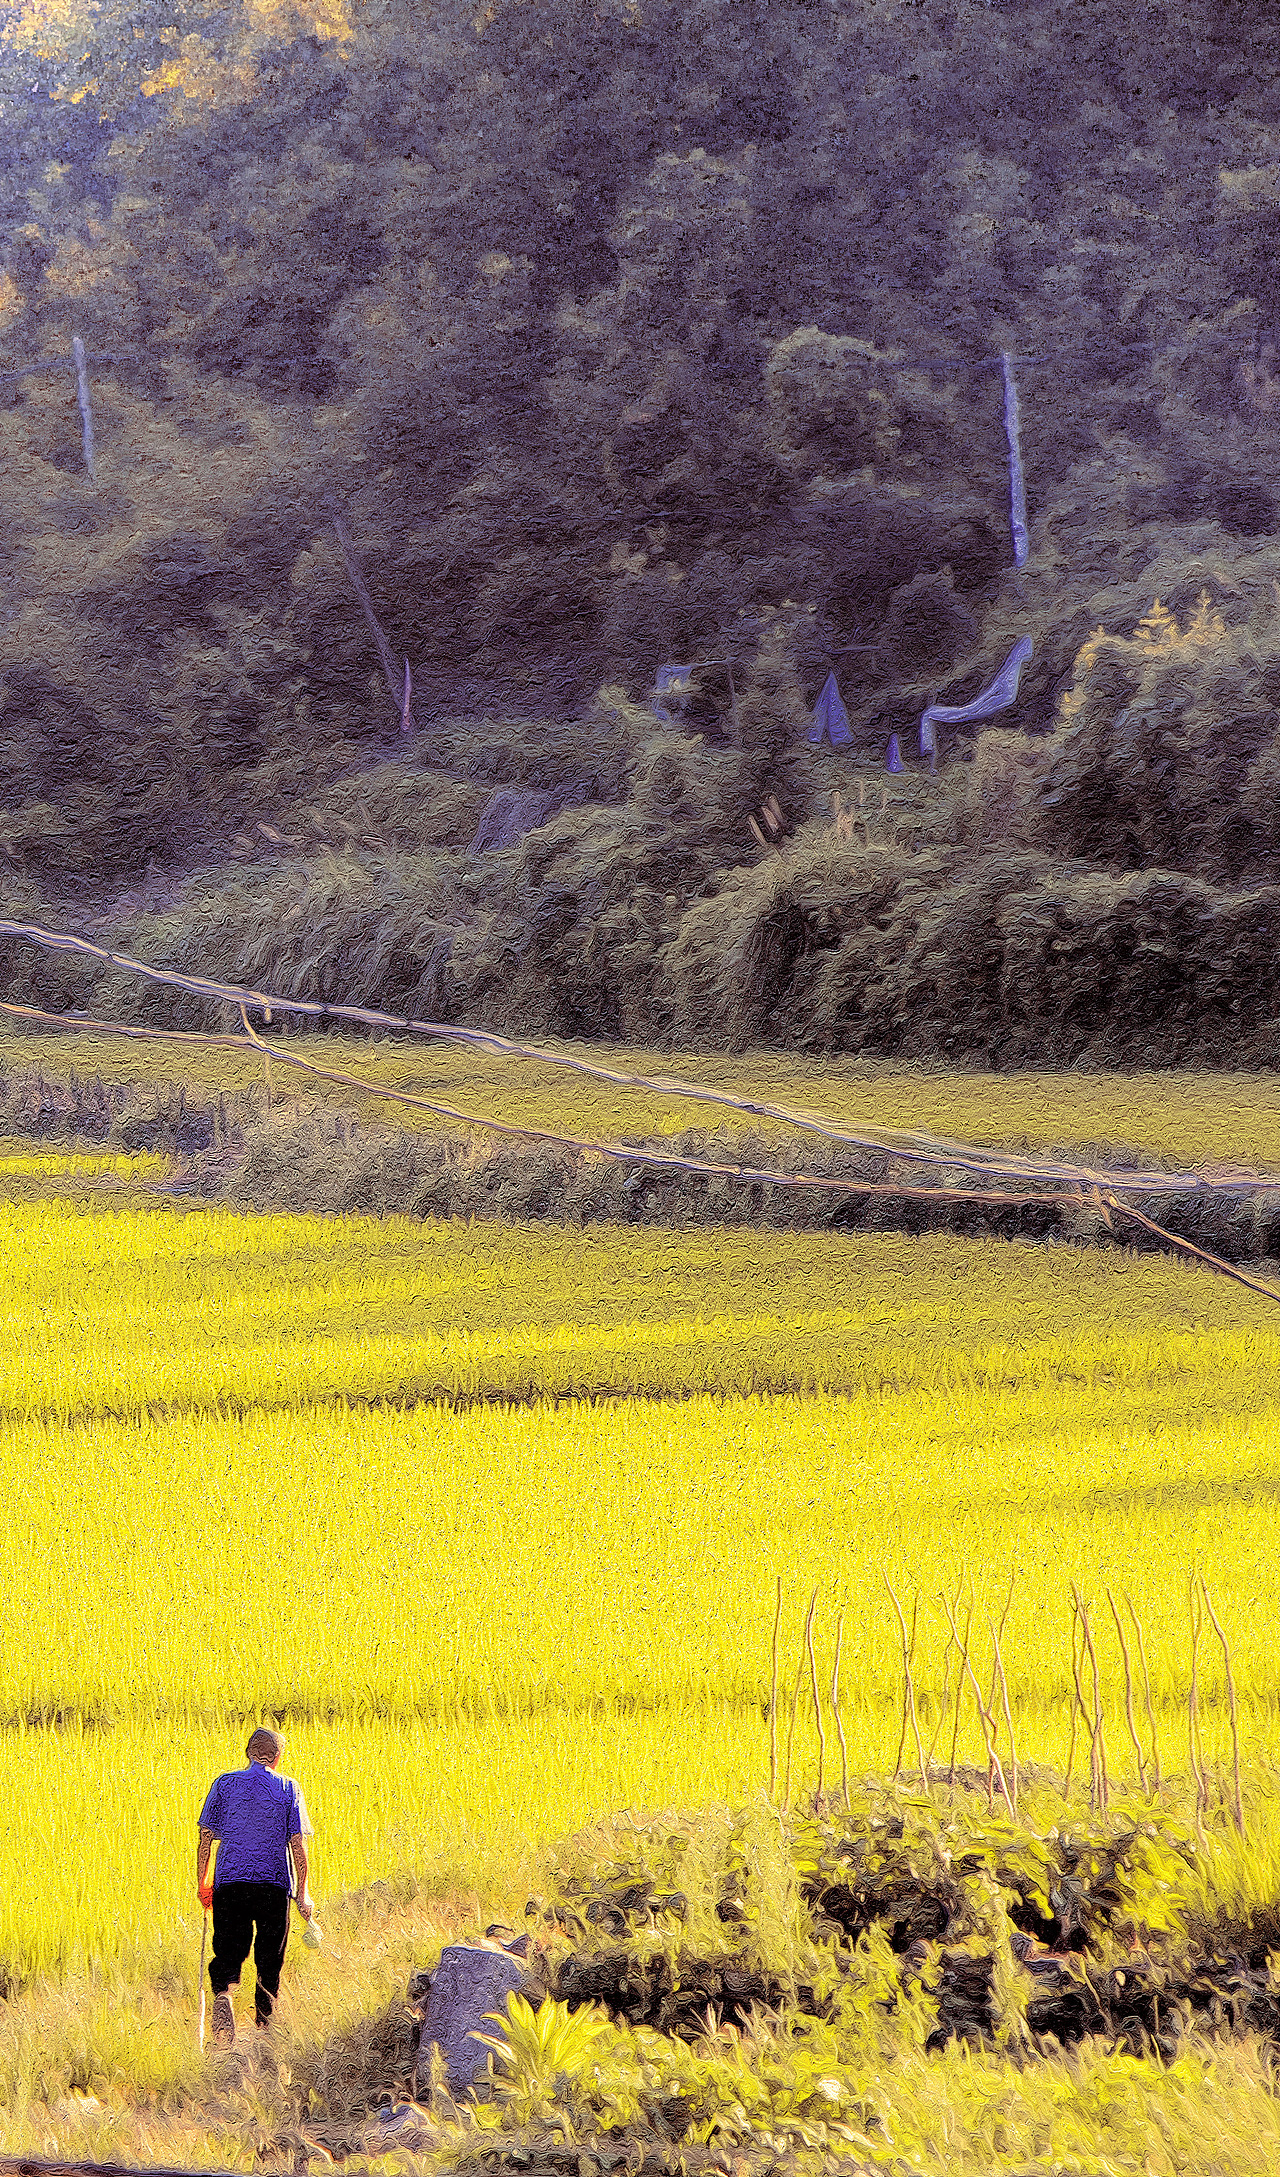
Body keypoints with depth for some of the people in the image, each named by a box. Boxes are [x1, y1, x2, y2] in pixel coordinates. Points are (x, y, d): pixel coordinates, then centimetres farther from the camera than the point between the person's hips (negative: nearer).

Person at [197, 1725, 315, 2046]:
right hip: (274, 1884, -1)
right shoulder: (287, 1788, 2)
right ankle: (265, 2028, 11)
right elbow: (297, 1843, 0)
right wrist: (302, 1891, 5)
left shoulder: (225, 1784, 5)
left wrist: (202, 1882, 11)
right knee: (269, 1960, 10)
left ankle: (222, 1994, -28)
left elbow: (206, 1836, 4)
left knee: (227, 1953, 3)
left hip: (229, 1881, 1)